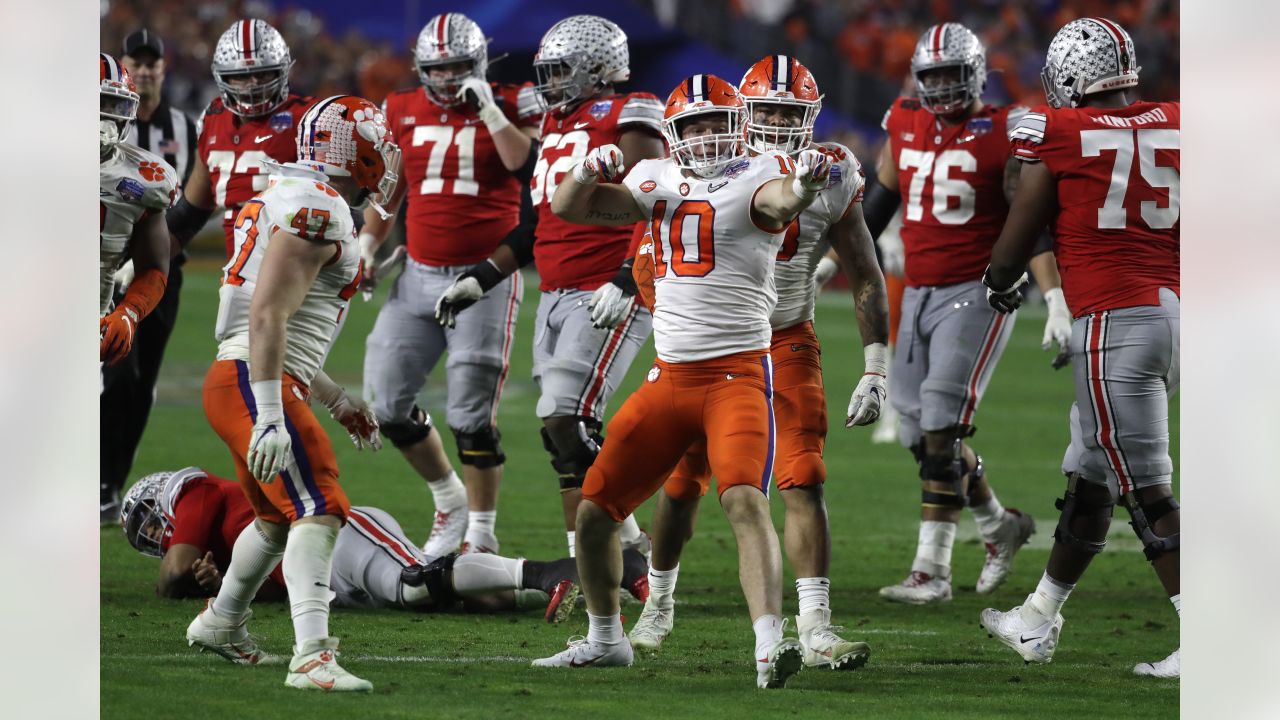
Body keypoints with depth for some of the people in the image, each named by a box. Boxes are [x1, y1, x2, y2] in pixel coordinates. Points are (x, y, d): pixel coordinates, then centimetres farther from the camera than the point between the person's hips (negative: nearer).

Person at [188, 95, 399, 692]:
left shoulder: (294, 204, 20)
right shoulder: (319, 208, -13)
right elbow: (267, 315, -22)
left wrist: (337, 401, 31)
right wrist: (270, 418, -28)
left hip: (236, 377, 11)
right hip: (254, 383, -11)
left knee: (278, 517, 28)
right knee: (318, 512, -20)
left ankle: (221, 623, 49)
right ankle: (312, 657, -32)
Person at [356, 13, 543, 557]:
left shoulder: (506, 106, -3)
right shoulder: (403, 113, 8)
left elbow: (527, 167, -20)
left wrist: (489, 109, -19)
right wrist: (368, 243, 10)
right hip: (420, 276, 5)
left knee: (473, 415, -6)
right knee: (386, 401, 4)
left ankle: (482, 533, 7)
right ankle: (449, 500, 25)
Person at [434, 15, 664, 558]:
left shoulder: (627, 122, -8)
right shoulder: (557, 124, 18)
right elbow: (538, 227, 24)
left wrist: (625, 282, -26)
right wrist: (480, 279, 21)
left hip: (609, 298, -9)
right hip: (557, 298, 9)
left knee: (567, 421, -16)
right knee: (562, 431, 5)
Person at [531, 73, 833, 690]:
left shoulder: (754, 178, -5)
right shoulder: (658, 182, 10)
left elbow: (780, 202, -29)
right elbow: (568, 210, 6)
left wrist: (803, 183, -52)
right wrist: (588, 172, -15)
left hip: (738, 372, -6)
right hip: (670, 377, 6)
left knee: (744, 501, -27)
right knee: (594, 511, 11)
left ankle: (771, 644, -35)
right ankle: (605, 639, 31)